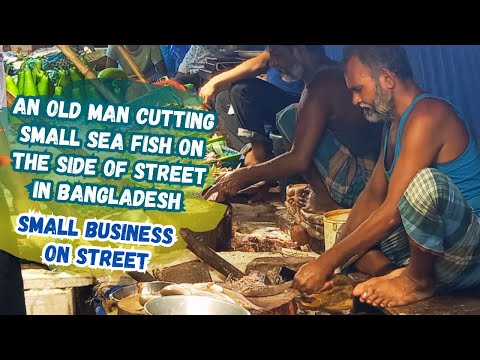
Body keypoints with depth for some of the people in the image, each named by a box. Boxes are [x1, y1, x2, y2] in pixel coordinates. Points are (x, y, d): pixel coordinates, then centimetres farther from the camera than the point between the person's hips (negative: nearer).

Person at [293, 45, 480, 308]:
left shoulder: (426, 116, -20)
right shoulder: (394, 123, 12)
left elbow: (392, 212, -25)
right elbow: (373, 195, 13)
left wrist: (327, 262, -21)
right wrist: (333, 256, 1)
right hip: (429, 246, 9)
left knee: (425, 181, -36)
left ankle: (418, 281, -13)